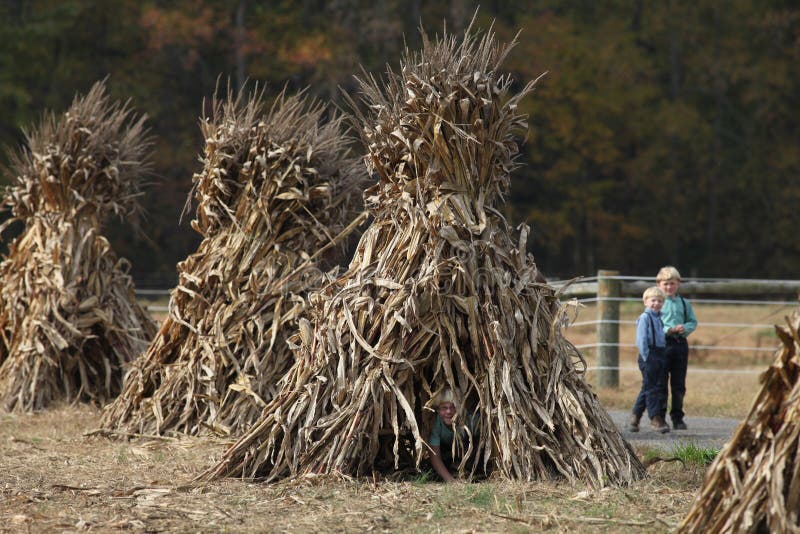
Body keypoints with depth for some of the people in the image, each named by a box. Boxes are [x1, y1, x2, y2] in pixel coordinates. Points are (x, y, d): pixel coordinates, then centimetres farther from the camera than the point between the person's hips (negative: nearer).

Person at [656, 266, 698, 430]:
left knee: (679, 384, 7)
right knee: (661, 383, 0)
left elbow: (693, 322, 13)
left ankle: (677, 418, 13)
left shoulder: (684, 303, 11)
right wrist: (669, 330, -18)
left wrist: (685, 328, -8)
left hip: (680, 344, 4)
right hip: (662, 344, -4)